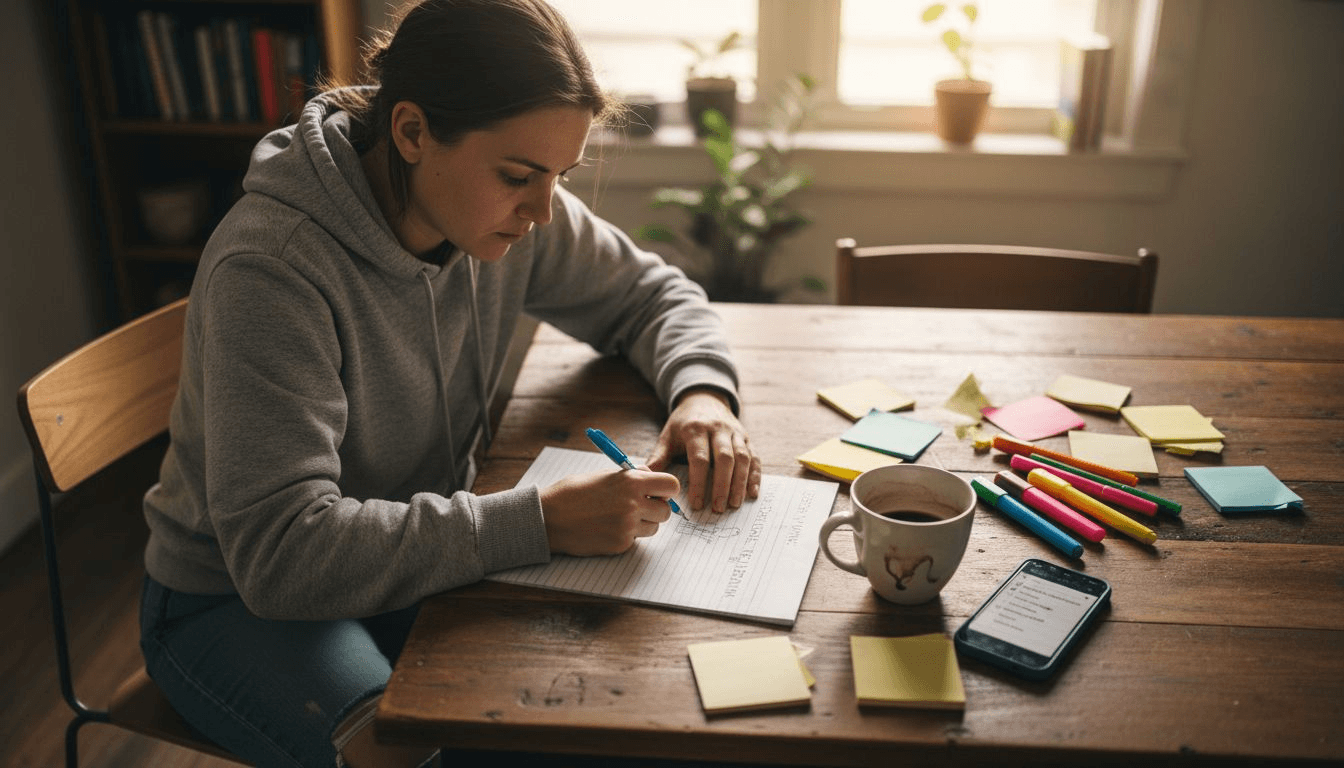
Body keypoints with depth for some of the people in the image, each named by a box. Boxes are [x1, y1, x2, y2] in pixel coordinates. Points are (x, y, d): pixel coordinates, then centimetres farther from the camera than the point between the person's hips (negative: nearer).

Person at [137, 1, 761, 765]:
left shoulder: (514, 211, -11)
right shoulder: (270, 269, -29)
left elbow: (651, 293, 5)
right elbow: (282, 553, -33)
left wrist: (701, 390, -16)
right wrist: (540, 520, -37)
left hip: (426, 552, 5)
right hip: (239, 599, -5)